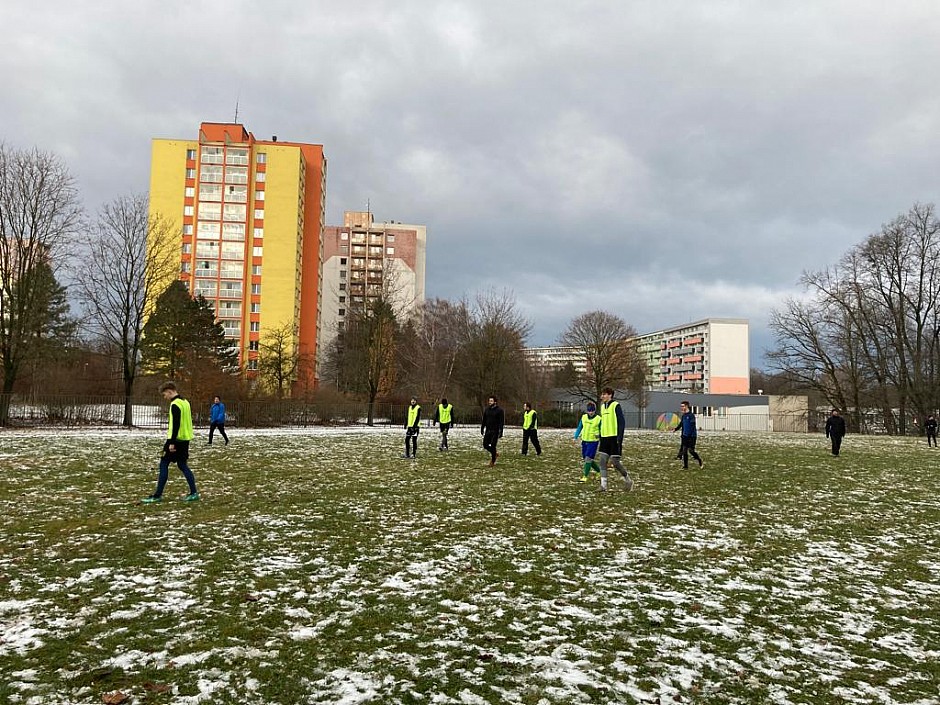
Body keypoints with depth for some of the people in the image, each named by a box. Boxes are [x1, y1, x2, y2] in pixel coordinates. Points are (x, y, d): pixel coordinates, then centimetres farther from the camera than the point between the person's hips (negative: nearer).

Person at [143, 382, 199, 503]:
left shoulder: (175, 405, -15)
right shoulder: (185, 402, 13)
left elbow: (176, 424, -21)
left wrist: (172, 442, -21)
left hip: (176, 440, -9)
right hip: (185, 439, 9)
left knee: (163, 464, -1)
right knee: (182, 465, 12)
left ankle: (158, 495, 2)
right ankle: (193, 493, 7)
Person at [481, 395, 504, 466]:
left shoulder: (499, 410, -7)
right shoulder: (486, 410, 9)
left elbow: (501, 422, -10)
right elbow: (484, 420, 17)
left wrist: (500, 432, -16)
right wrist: (482, 429, 12)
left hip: (495, 431, -5)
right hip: (488, 430, 5)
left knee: (493, 446, -5)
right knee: (485, 445, 3)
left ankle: (493, 461, 8)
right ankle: (494, 453, 27)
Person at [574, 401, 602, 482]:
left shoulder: (599, 419, -8)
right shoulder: (583, 417, 3)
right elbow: (579, 428, 12)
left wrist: (599, 435, -19)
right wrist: (576, 437, 2)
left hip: (593, 441, -5)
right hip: (584, 441, 5)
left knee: (588, 458, -13)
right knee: (584, 459, 9)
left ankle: (585, 476, -2)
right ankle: (599, 471, 27)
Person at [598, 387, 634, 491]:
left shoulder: (616, 405, -9)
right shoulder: (602, 406, 13)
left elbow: (622, 423, -12)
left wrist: (619, 438, -18)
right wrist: (601, 438, 19)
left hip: (614, 438, -7)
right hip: (605, 438, 7)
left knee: (615, 461, -4)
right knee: (602, 460, -1)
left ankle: (628, 480, 17)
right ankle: (603, 485, 2)